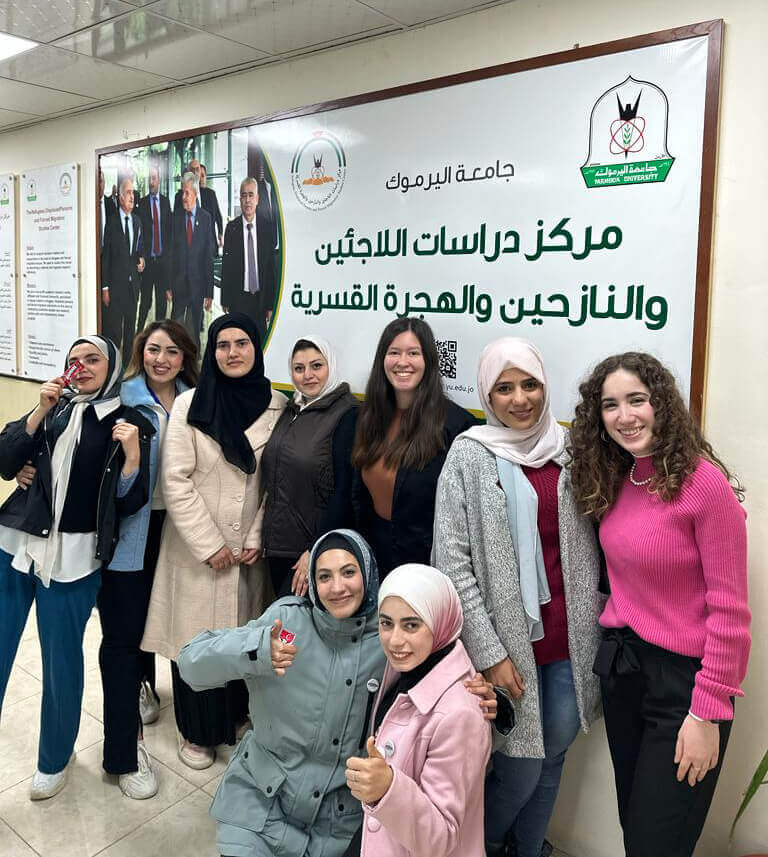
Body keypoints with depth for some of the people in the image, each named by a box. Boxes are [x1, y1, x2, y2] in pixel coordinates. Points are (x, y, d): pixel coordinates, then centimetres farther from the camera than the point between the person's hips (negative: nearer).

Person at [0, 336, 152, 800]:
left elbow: (129, 502, -5)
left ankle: (54, 759, 31)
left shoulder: (130, 424, -2)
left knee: (61, 660, 8)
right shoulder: (56, 407, 10)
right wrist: (40, 412, -6)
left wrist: (133, 454, -21)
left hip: (72, 557, -3)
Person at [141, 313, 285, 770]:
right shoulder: (189, 404, -6)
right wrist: (210, 545, -12)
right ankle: (197, 733, 27)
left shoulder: (277, 406, -1)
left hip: (249, 548, 2)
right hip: (196, 548, -1)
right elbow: (175, 480, -9)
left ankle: (236, 717, 35)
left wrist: (257, 538, -6)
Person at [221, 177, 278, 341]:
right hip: (238, 297, -1)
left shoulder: (266, 227, 0)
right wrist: (225, 300, -1)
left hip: (261, 297, 1)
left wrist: (270, 303, 0)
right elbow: (226, 266, 1)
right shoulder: (231, 228, -2)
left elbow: (272, 267, 2)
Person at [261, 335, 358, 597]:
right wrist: (265, 539, 10)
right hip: (278, 545, 7)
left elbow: (345, 490, -17)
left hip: (318, 547, -7)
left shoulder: (347, 414, -12)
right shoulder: (291, 411, 11)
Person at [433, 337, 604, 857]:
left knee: (555, 750, 16)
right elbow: (452, 562, -10)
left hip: (571, 634, 4)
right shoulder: (470, 455, -7)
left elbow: (590, 543, 10)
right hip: (510, 636, -4)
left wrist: (599, 624, 4)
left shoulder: (570, 449, 3)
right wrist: (489, 652, -12)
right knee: (521, 763, 4)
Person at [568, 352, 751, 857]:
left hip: (682, 677, -6)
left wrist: (708, 713, -15)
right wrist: (616, 636, 1)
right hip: (621, 664, 6)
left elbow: (729, 610, -17)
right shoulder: (615, 482, 3)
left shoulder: (706, 484, -18)